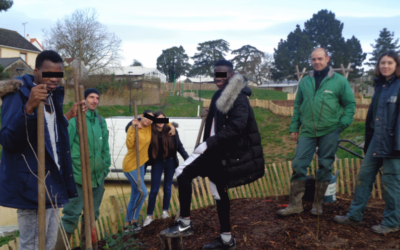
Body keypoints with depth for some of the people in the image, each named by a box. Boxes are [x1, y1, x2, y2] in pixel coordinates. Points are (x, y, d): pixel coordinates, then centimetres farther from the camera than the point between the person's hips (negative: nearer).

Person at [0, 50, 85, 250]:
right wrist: (29, 108, -37)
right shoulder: (18, 94, -12)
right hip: (30, 184, -8)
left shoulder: (52, 96, 12)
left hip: (52, 181, 9)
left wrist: (69, 115, 17)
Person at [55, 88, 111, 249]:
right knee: (71, 215, -7)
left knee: (92, 214, 16)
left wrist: (106, 166, 14)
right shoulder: (75, 119, -9)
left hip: (98, 176, 7)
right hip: (78, 176, -6)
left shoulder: (101, 121, 10)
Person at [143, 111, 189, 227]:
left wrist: (187, 158, -5)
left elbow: (179, 146, -2)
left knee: (167, 188, 12)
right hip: (157, 163, -1)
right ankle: (149, 215, 10)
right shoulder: (150, 132, -12)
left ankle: (165, 211, 28)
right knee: (154, 190, 0)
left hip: (170, 162, 1)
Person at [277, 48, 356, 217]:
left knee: (325, 166, 6)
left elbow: (350, 104, 5)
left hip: (329, 131, -2)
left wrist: (343, 123, -8)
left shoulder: (339, 81, 1)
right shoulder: (304, 82, 10)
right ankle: (295, 204, 5)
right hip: (307, 131, 2)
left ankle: (318, 204, 19)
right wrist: (294, 127, 9)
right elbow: (298, 106, 15)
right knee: (298, 165, -4)